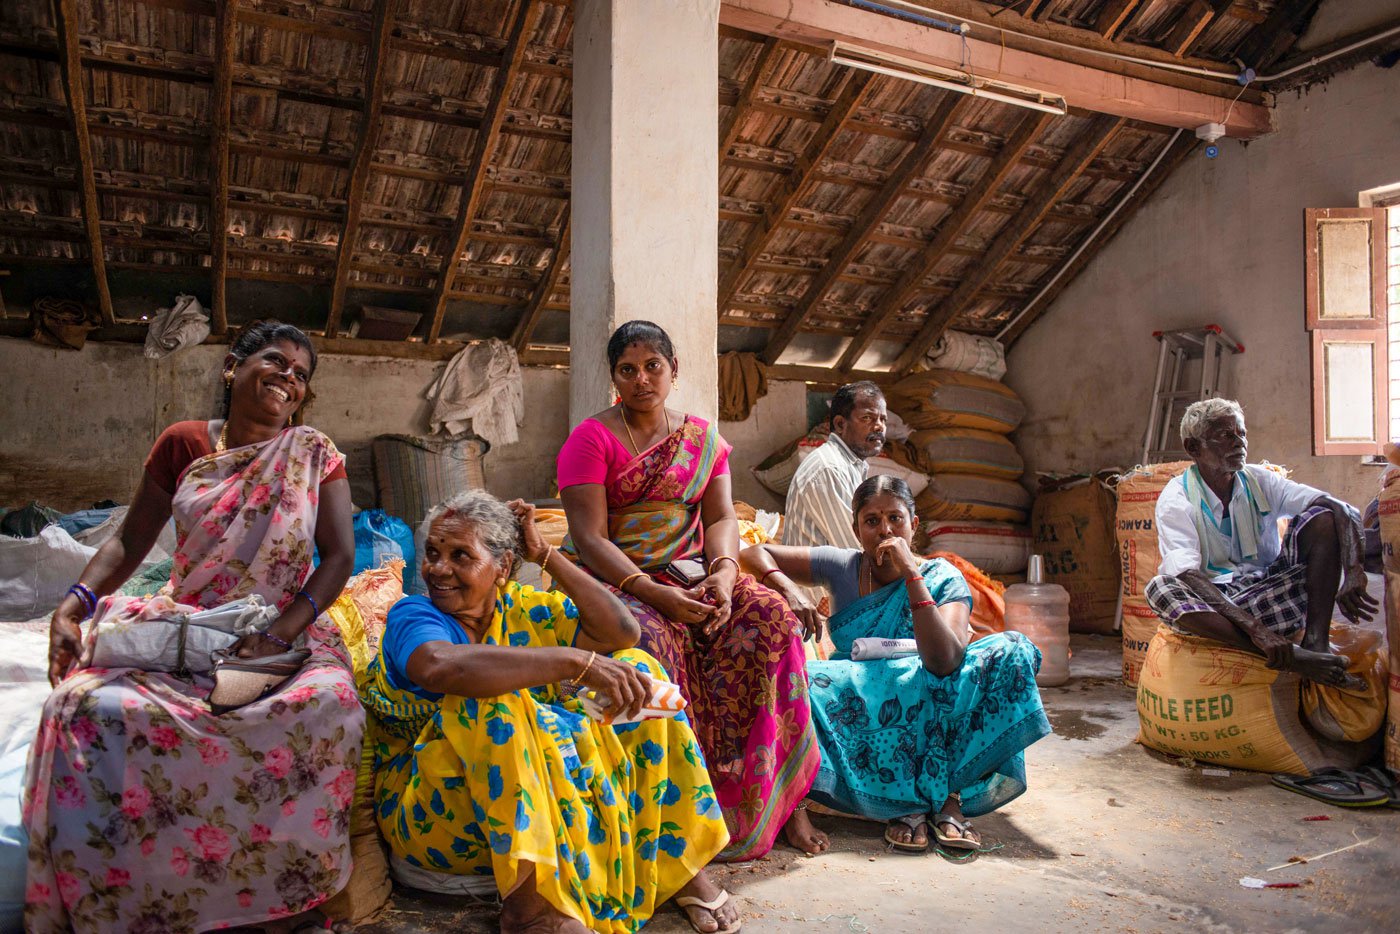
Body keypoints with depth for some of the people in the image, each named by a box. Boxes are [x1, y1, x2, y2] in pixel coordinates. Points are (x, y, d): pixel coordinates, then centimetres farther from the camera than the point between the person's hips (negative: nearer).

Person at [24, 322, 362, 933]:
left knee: (330, 705, -34)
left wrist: (281, 633, -18)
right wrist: (74, 604, -9)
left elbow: (339, 555, -5)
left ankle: (293, 883, -9)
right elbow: (129, 543, 10)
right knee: (87, 704, -27)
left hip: (284, 634, -2)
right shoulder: (184, 444, 6)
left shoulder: (314, 455, 2)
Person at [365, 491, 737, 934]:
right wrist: (576, 661, -43)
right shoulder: (412, 616, -13)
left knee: (636, 669, -6)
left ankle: (679, 861, -6)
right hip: (430, 810, -5)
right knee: (493, 702, -34)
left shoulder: (524, 609, 4)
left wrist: (545, 555, -8)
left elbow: (621, 632, -8)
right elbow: (444, 667, -38)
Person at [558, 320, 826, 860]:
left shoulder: (704, 439, 14)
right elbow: (589, 538, -11)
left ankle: (782, 800, -13)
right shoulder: (590, 439, -1)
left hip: (690, 574, 4)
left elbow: (721, 517, 5)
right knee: (653, 639, -36)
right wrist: (653, 592, -25)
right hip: (613, 581, -3)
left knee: (767, 618, -22)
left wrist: (724, 573, -17)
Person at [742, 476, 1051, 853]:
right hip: (858, 714, 1)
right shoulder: (842, 567, -2)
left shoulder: (944, 579, -7)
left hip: (933, 720, -1)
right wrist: (787, 588, -22)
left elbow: (944, 661, -26)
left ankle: (946, 794, -20)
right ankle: (908, 803, -22)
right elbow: (754, 554, -2)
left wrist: (910, 573, -27)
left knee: (1013, 650, -23)